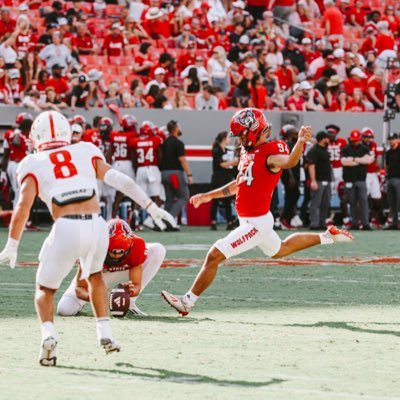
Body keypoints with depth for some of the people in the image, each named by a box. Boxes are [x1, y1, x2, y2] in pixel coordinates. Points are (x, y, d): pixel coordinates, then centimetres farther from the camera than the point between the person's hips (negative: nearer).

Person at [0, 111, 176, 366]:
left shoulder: (34, 164, 12)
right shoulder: (85, 153, 19)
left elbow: (24, 205, 0)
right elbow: (120, 181, 10)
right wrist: (151, 207, 13)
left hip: (66, 229, -2)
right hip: (97, 225, 2)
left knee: (45, 289, 18)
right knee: (95, 276, 33)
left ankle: (48, 334, -8)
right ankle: (105, 333, 24)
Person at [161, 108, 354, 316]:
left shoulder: (272, 152, -20)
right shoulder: (248, 152, 7)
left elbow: (289, 162, -43)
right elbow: (238, 185, 21)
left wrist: (301, 142, -62)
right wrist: (209, 196, 23)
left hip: (256, 223, -10)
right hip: (248, 220, 10)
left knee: (215, 255, -12)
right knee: (280, 250, 33)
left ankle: (188, 301, -4)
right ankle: (327, 237, 42)